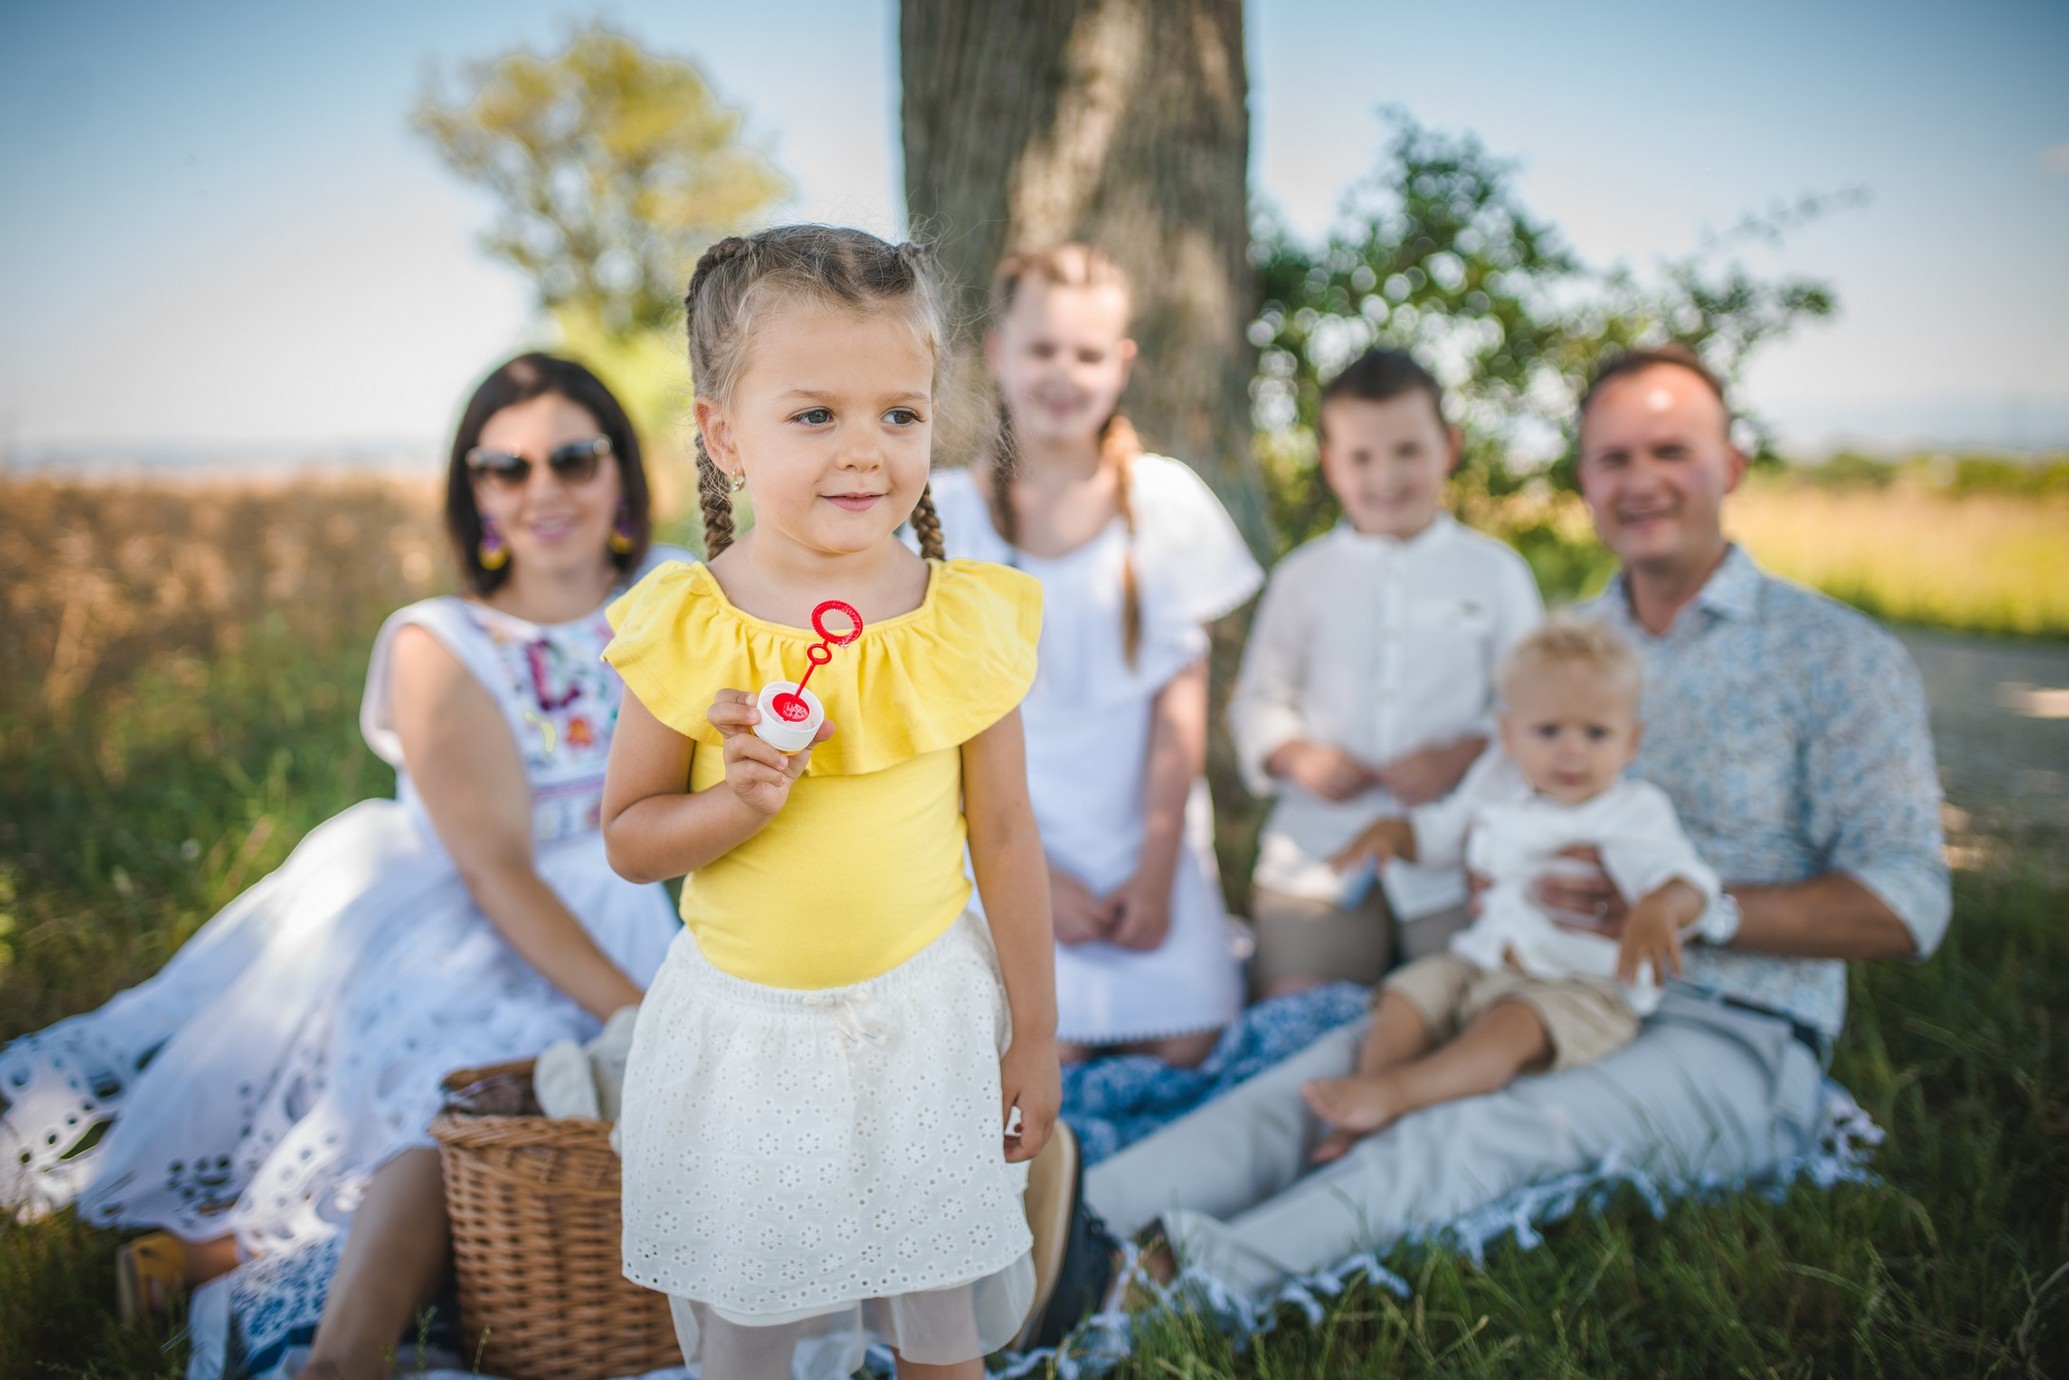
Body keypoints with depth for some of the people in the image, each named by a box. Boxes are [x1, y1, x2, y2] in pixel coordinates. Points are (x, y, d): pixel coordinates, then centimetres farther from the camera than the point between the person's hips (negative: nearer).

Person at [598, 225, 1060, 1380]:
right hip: (742, 1026, 0)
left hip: (925, 1014, 0)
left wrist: (1035, 1031, 2)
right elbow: (629, 841, -4)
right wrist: (738, 805, -24)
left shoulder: (966, 622, -12)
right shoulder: (687, 631, -13)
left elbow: (1005, 836, -4)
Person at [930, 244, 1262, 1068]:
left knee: (1182, 1047, -10)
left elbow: (1180, 694, 0)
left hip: (1147, 837, 1)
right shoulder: (947, 513, -2)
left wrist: (1156, 869, -5)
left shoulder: (1164, 498, 1)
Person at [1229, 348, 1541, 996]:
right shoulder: (1303, 576, 9)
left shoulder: (1493, 571, 7)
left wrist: (1461, 755, -12)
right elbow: (1260, 696, 13)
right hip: (1318, 845, 1)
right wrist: (1299, 758, -7)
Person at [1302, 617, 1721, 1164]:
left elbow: (1687, 880, -20)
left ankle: (1391, 1093, -47)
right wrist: (1392, 831, 3)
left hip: (1585, 987, -6)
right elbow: (1442, 831, 25)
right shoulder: (1497, 786, 10)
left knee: (1512, 1026, -33)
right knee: (1406, 996, -14)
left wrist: (1659, 909, -44)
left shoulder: (1635, 813, -6)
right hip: (1480, 964, 6)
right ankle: (1357, 1126, -18)